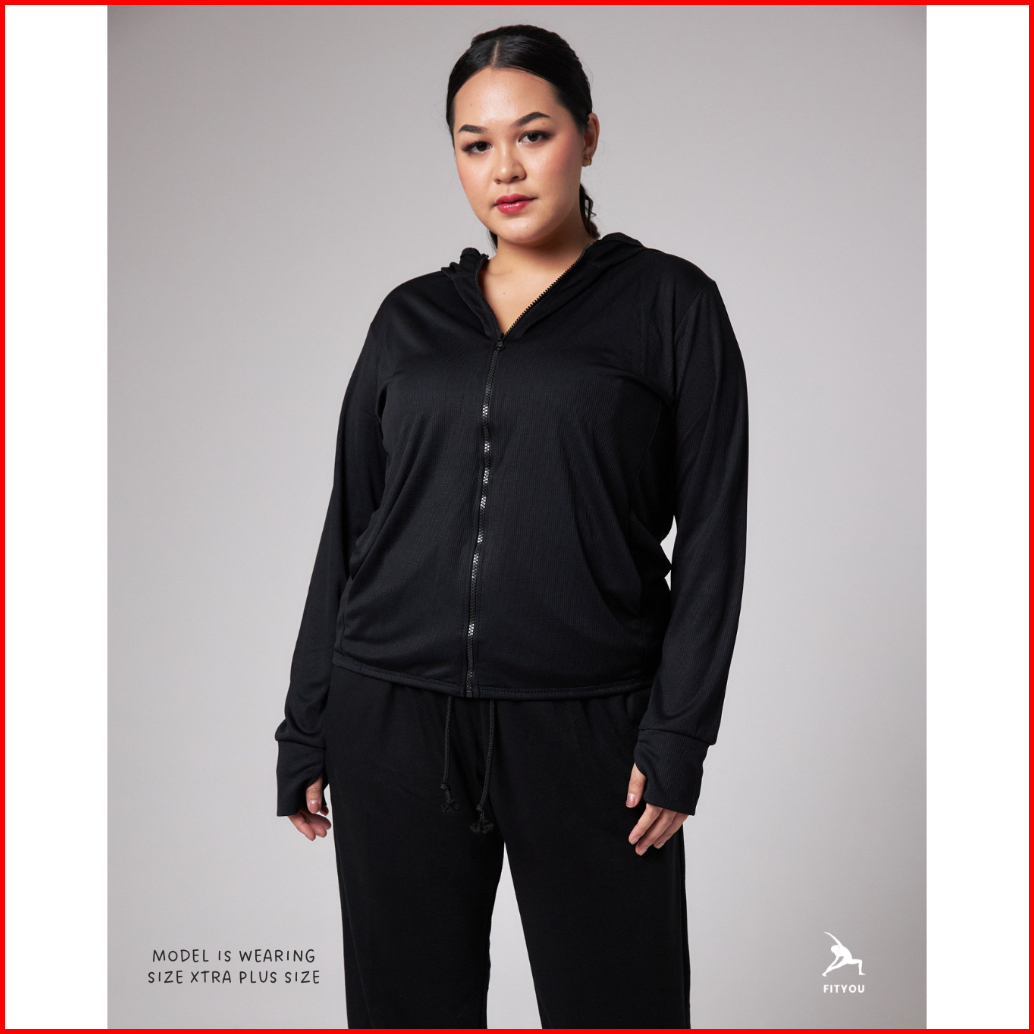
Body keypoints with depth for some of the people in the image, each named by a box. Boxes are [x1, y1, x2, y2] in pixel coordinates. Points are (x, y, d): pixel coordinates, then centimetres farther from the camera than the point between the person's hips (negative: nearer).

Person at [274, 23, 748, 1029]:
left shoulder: (670, 303, 2)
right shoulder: (411, 315, 10)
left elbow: (711, 532, -2)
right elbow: (350, 525, 12)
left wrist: (678, 735, -9)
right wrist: (305, 728, 10)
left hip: (586, 724, -3)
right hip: (393, 720, 3)